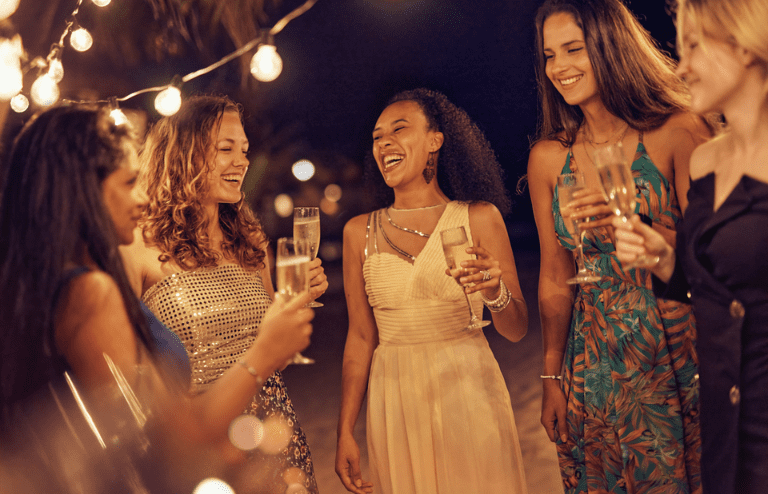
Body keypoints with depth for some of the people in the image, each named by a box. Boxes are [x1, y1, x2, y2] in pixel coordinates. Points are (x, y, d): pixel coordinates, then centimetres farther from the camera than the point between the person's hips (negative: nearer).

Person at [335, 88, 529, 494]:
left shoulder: (479, 218, -2)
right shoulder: (360, 232, 3)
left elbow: (516, 330, -1)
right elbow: (361, 337, 4)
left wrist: (495, 292, -23)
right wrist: (345, 432, 2)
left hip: (471, 395, -1)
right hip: (395, 403, 2)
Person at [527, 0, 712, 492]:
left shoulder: (678, 133, -8)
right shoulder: (548, 158, 1)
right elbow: (555, 280, 7)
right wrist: (552, 380, 9)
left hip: (680, 356, -2)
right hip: (594, 362, 3)